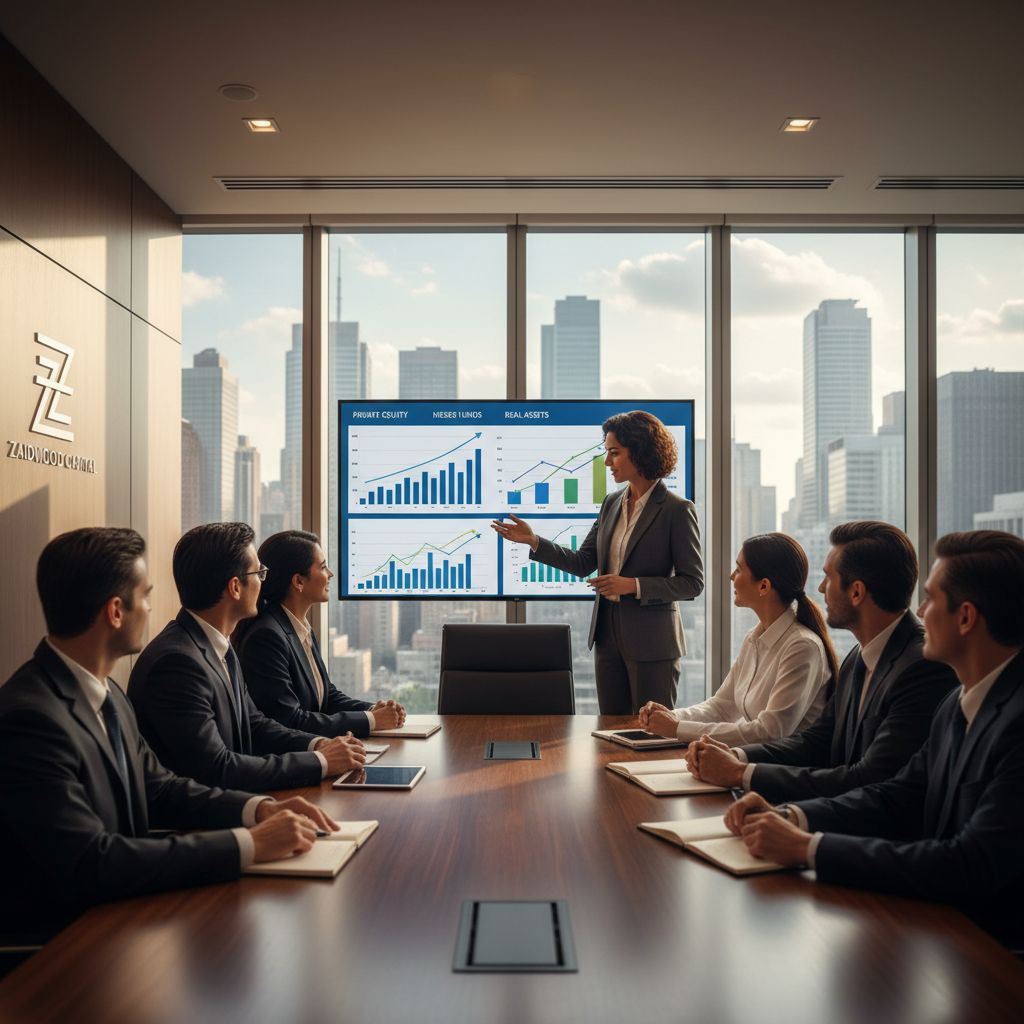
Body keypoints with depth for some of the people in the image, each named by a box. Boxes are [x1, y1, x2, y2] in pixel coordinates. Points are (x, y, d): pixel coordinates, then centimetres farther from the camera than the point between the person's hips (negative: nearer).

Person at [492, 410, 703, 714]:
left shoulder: (677, 510, -11)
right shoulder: (612, 503, 9)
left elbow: (692, 583, -11)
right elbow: (583, 563, 9)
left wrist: (634, 585, -19)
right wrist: (533, 541, -2)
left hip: (651, 642, -6)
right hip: (608, 635, 6)